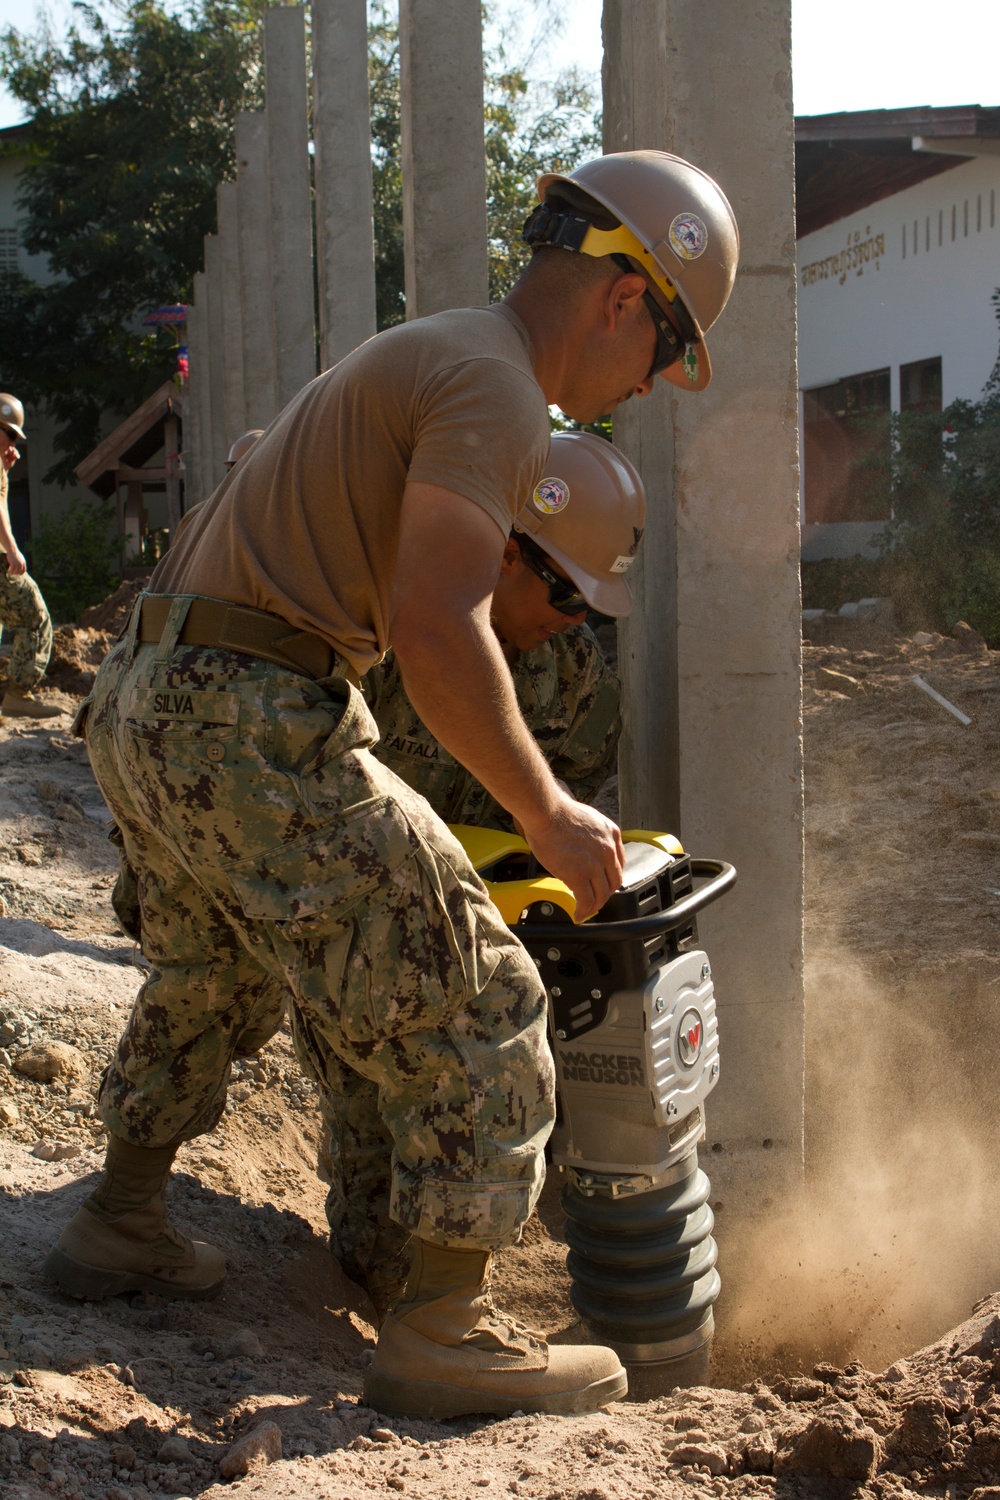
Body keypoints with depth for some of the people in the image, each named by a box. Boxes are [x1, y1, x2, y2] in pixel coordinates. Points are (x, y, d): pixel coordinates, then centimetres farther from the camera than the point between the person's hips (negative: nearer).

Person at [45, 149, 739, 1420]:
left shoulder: (421, 355, 21)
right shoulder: (493, 386, -12)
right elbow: (436, 627, -24)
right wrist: (549, 816, -13)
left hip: (143, 703, 10)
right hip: (254, 729, -10)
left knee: (209, 979, 30)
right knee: (476, 1009, 0)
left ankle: (116, 1225, 44)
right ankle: (444, 1332, 8)